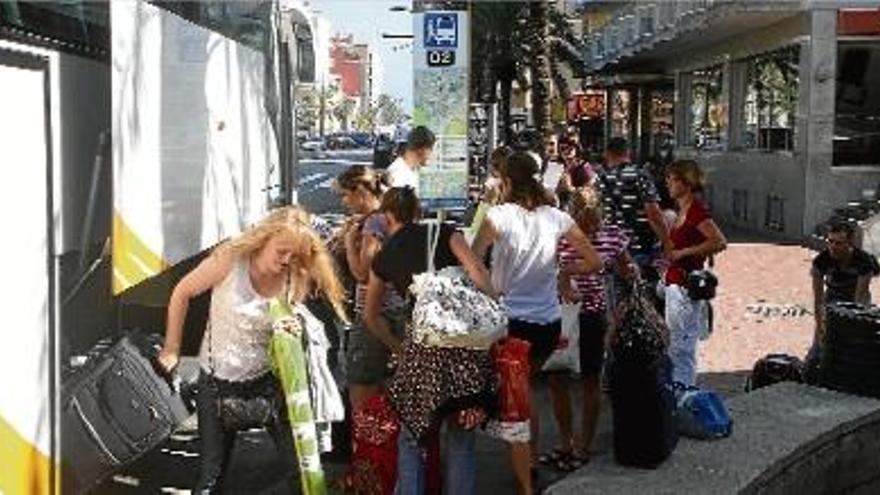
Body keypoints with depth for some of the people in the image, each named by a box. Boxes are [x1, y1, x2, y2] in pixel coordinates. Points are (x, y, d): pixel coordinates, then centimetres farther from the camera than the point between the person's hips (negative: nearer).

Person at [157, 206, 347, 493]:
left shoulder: (297, 280, -9)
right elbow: (182, 293, -3)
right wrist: (171, 350, 0)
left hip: (267, 380, 1)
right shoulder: (230, 260, -16)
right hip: (218, 381, -1)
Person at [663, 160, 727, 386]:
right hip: (675, 285, 10)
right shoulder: (682, 210, 14)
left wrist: (682, 252, -22)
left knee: (681, 350, -6)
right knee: (675, 349, 16)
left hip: (686, 287, -10)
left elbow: (719, 242, -24)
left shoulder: (696, 209, -14)